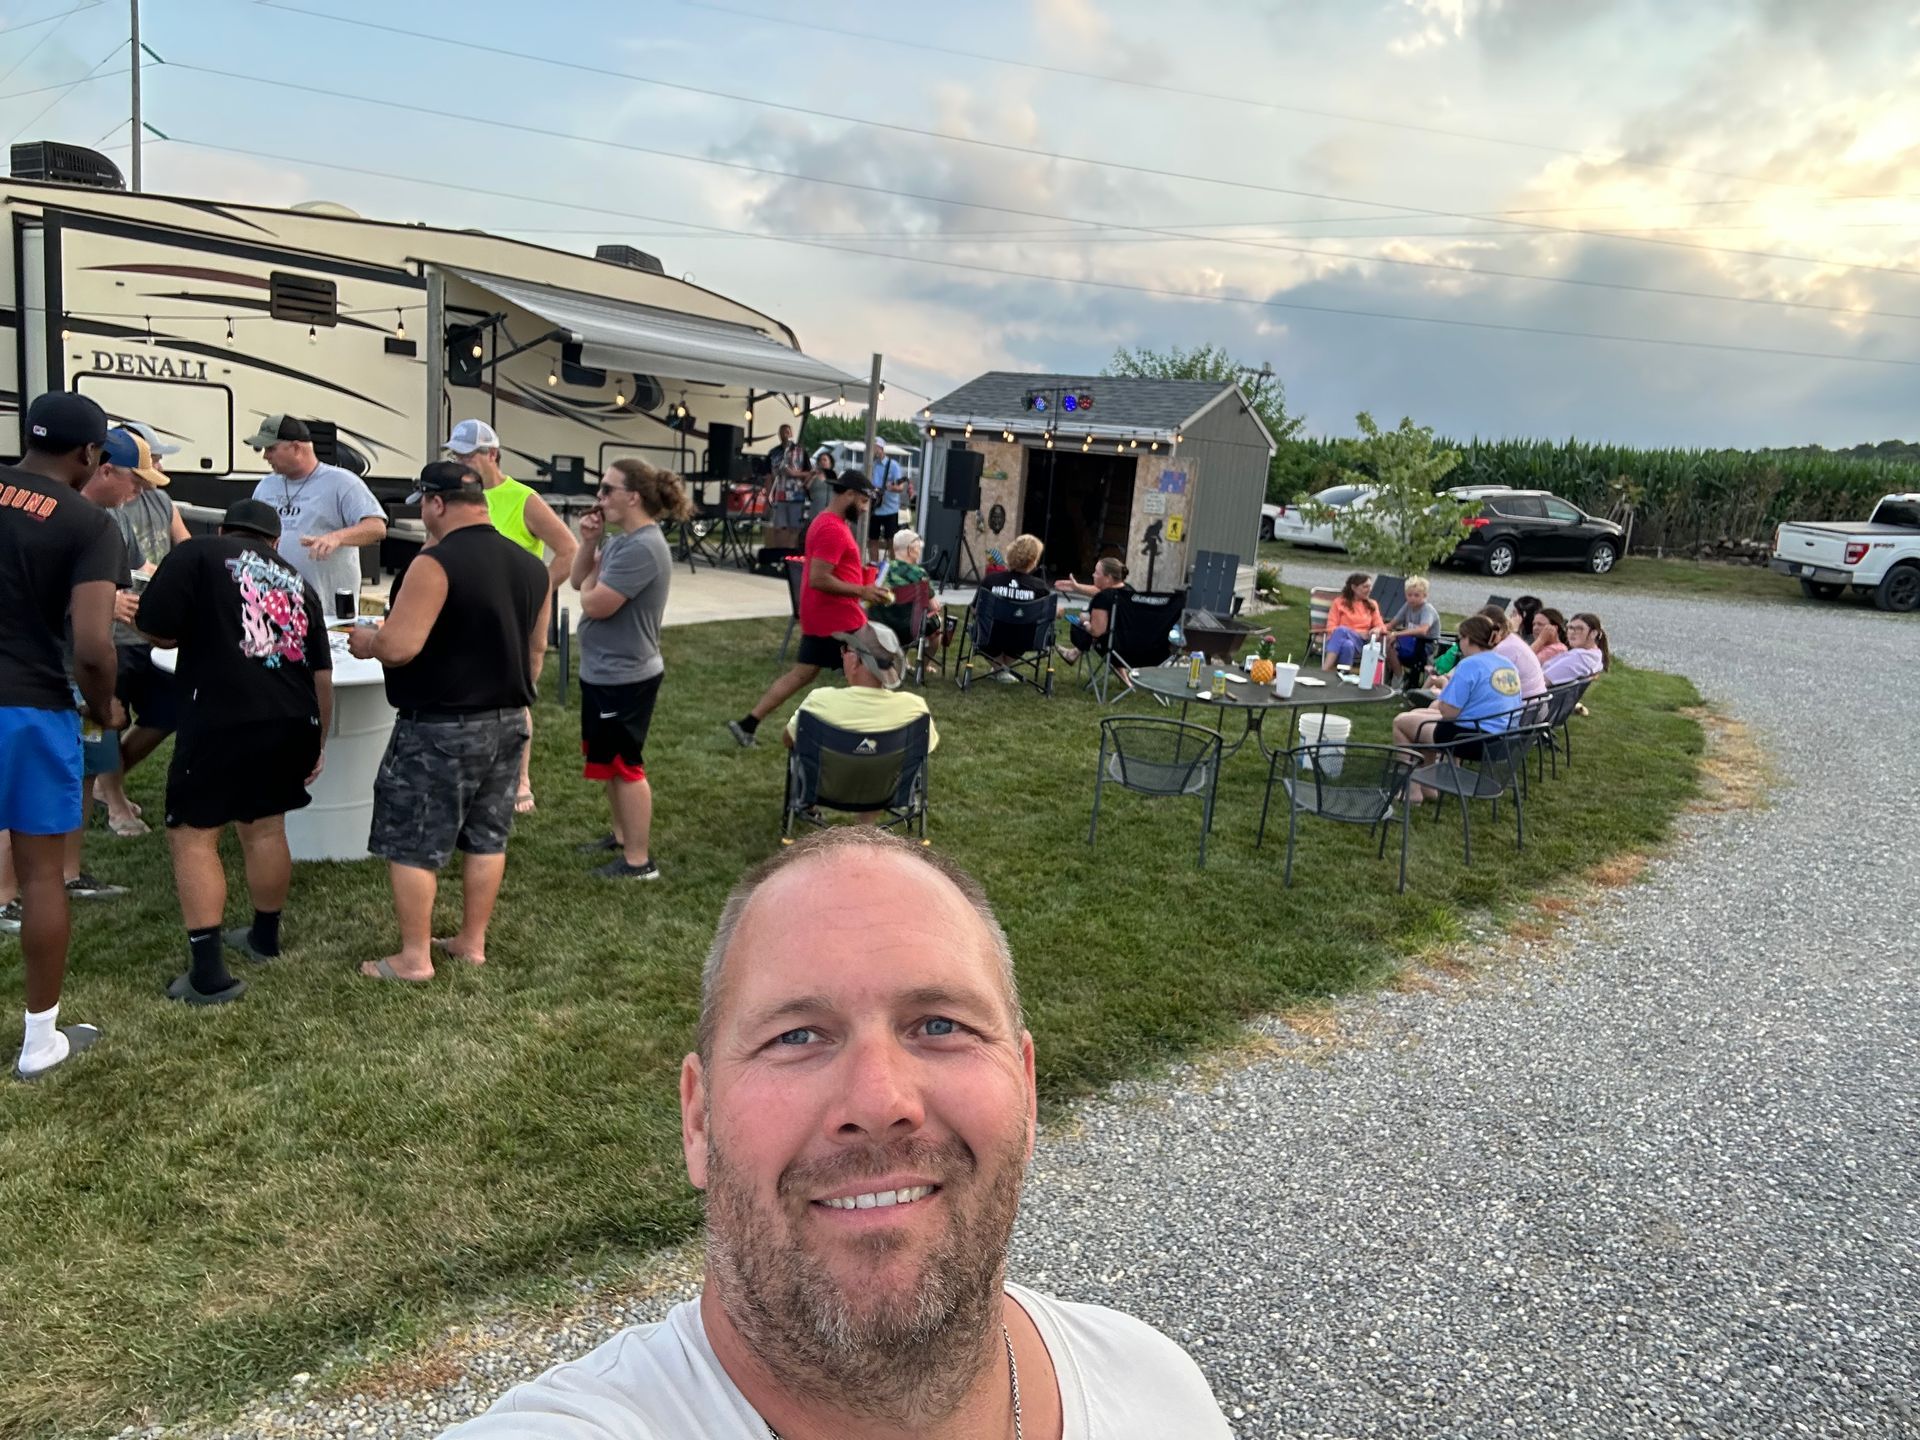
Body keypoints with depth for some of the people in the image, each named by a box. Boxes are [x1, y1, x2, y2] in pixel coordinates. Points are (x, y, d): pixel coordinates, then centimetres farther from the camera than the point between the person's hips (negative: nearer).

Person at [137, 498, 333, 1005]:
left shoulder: (197, 554, 5)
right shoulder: (297, 580, 21)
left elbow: (156, 631, -4)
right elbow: (321, 674, 20)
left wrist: (200, 628, 18)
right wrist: (319, 740, 28)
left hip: (222, 717, -5)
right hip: (291, 720, 5)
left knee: (192, 835, 4)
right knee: (265, 827, 21)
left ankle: (208, 972, 0)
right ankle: (265, 938, 35)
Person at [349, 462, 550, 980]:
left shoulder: (435, 564, -19)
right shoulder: (531, 565, 5)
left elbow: (398, 646, -23)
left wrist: (365, 640, -2)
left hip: (440, 727, -7)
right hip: (508, 720, 7)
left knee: (412, 843, 5)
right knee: (486, 838, 15)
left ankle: (414, 957, 12)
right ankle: (472, 942, 25)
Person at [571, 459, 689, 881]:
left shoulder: (641, 549, -25)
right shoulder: (621, 539, 7)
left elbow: (594, 604, -26)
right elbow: (579, 580, 11)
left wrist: (592, 578, -4)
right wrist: (589, 542, -4)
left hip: (624, 677, -10)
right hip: (604, 671, 10)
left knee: (625, 765, 0)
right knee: (610, 761, 21)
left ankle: (639, 860, 11)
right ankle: (622, 835, 37)